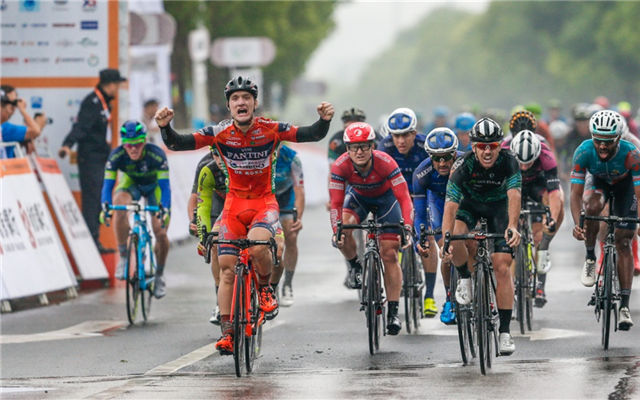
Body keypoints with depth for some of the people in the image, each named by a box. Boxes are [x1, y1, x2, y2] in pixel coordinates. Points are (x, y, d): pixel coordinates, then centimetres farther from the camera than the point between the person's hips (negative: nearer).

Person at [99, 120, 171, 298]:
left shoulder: (156, 155, -34)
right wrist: (105, 206, -48)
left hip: (154, 185, -1)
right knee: (119, 207, -34)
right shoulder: (116, 156, -29)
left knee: (161, 233, -15)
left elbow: (165, 186, -36)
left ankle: (159, 273, 13)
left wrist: (165, 209, -52)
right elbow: (108, 183, -29)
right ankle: (123, 257, -21)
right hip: (131, 183, 1)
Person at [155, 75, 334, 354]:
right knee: (227, 268, -5)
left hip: (264, 203, -2)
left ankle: (265, 288, 0)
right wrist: (165, 127, -35)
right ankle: (227, 332, 2)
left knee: (256, 245, -32)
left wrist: (324, 121, -36)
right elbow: (178, 143, -15)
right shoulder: (220, 133, -11)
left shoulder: (270, 130, -12)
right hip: (234, 204, 2)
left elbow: (311, 135, -15)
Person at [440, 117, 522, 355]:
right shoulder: (464, 165, -30)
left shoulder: (508, 162, -29)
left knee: (502, 267, -11)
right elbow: (450, 205, -37)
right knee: (454, 238, -32)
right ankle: (464, 278, -1)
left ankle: (505, 331, -4)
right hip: (470, 203, 0)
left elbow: (514, 196, -42)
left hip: (498, 205, 0)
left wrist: (512, 227, -60)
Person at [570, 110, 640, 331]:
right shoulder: (584, 152, -34)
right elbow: (576, 193, -34)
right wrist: (577, 224, -49)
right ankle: (590, 258, -9)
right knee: (592, 207, -34)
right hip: (599, 181, 1)